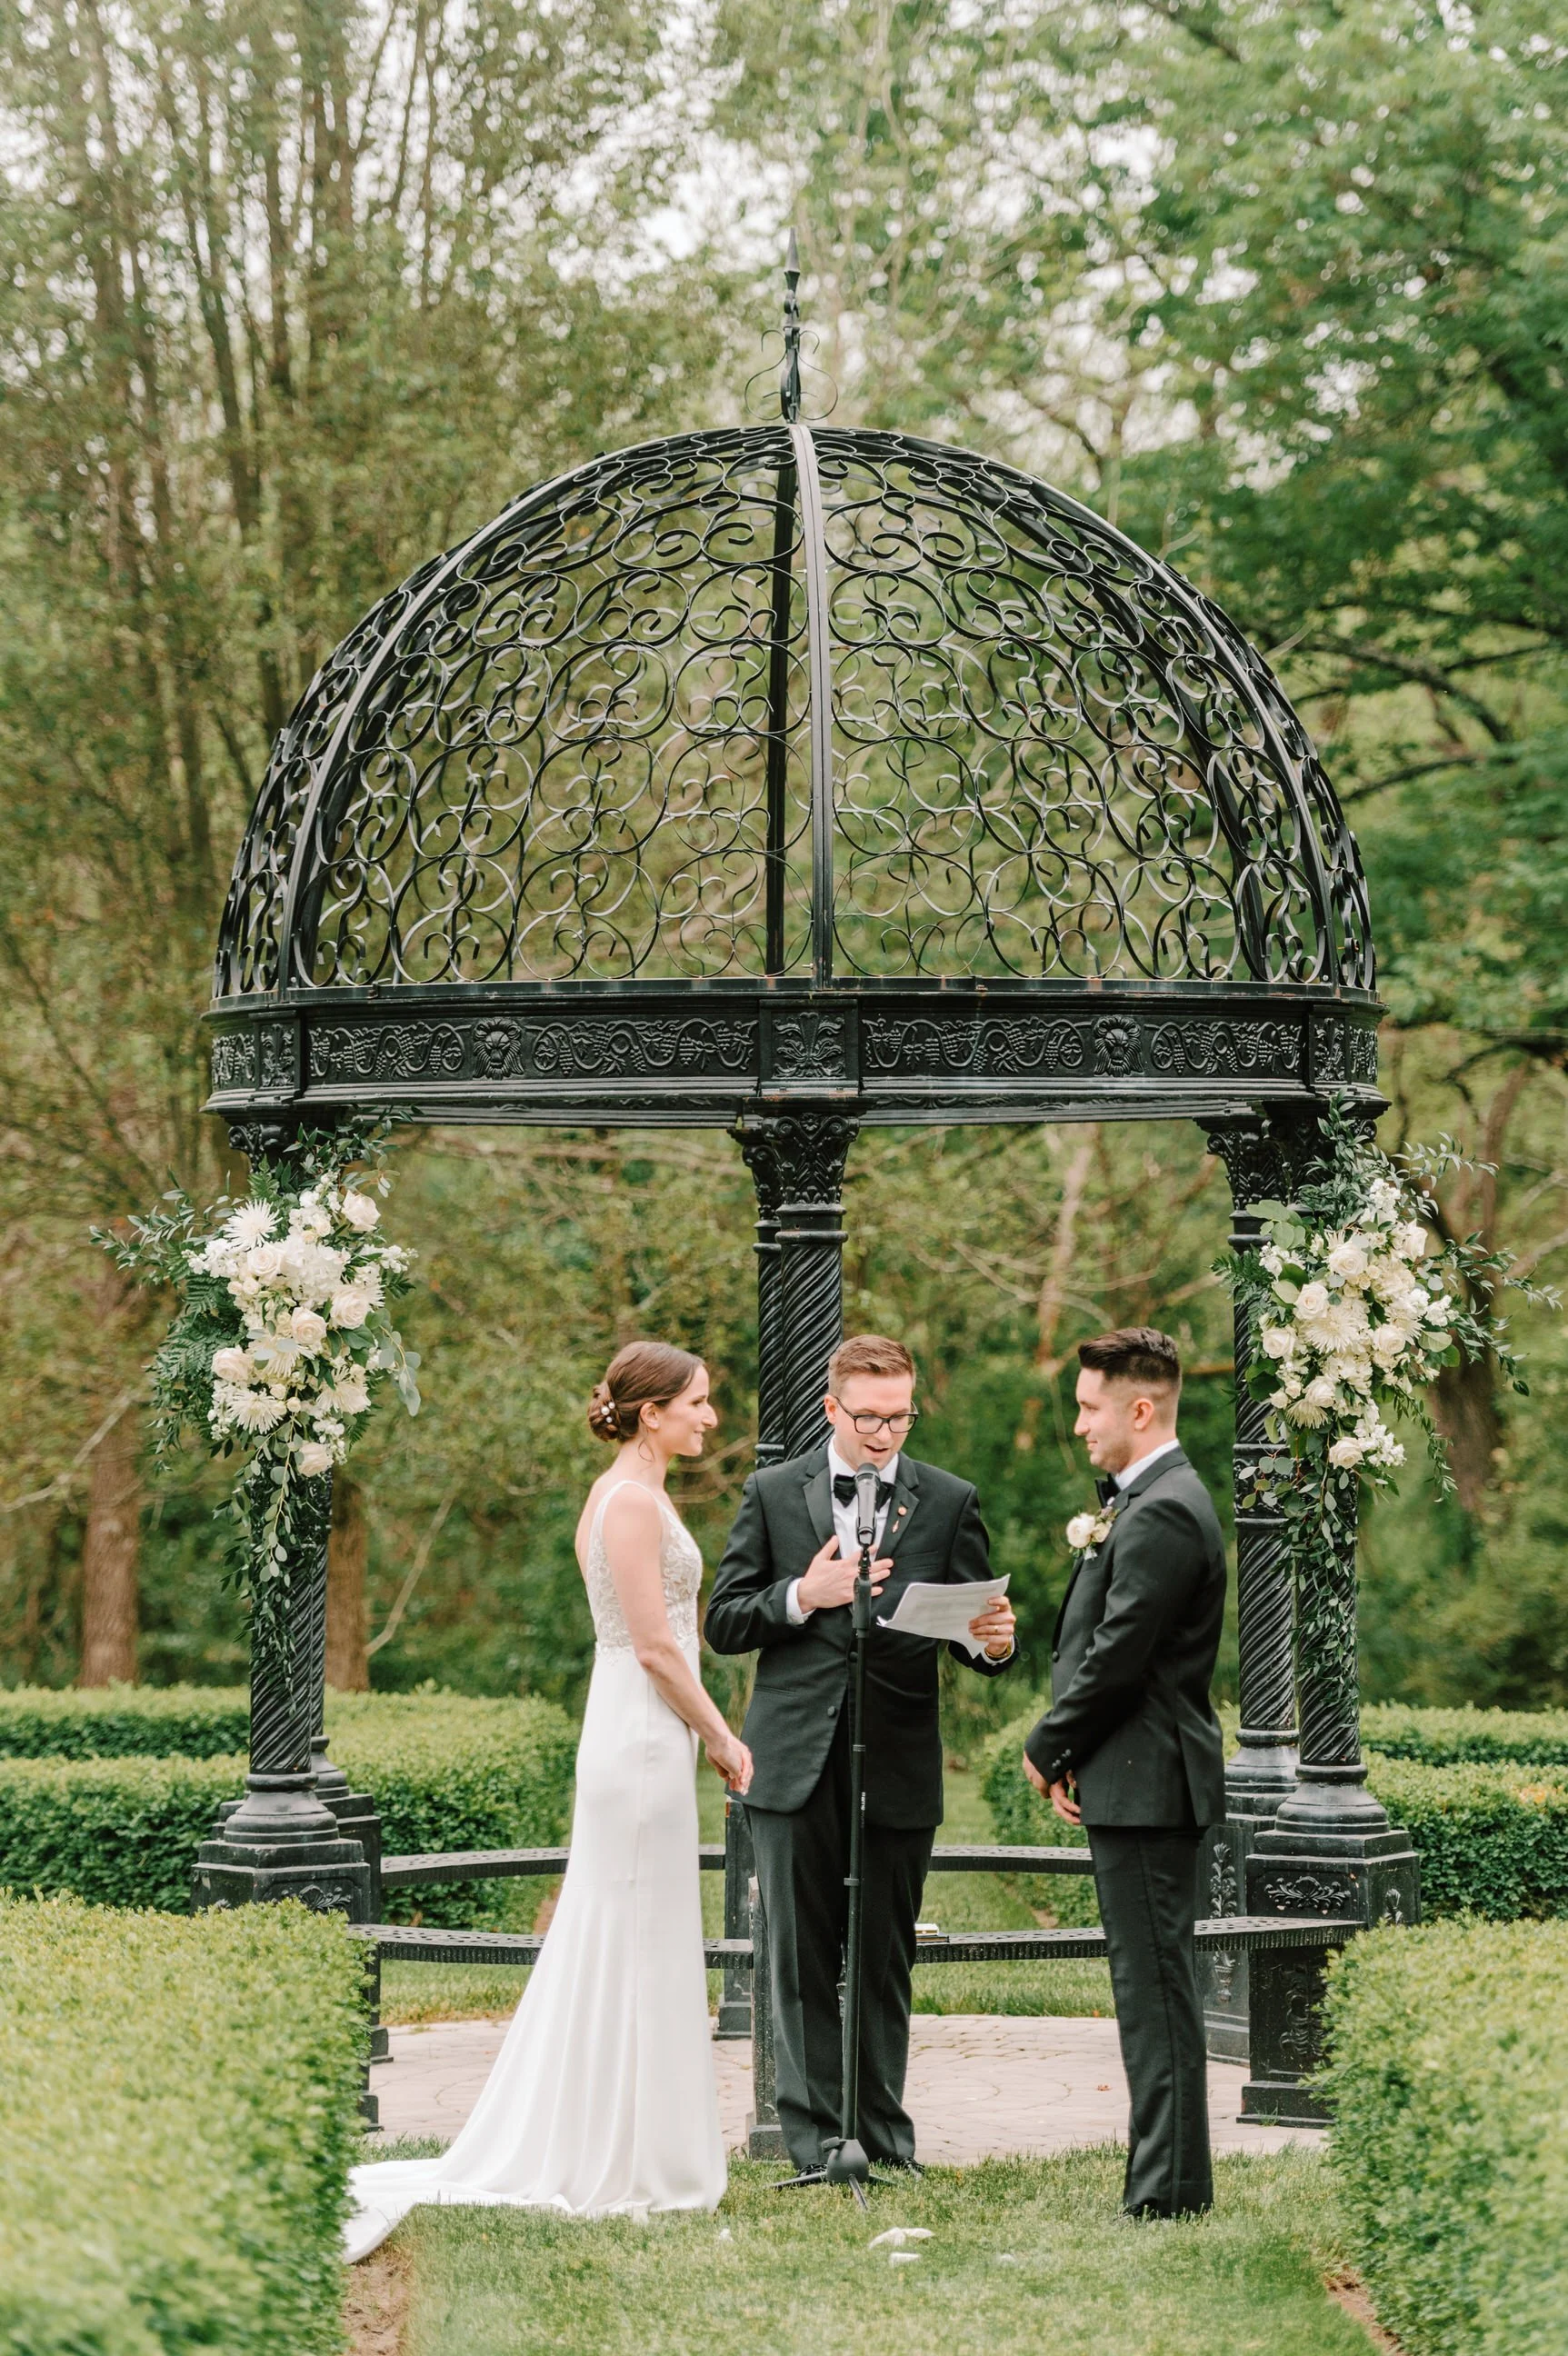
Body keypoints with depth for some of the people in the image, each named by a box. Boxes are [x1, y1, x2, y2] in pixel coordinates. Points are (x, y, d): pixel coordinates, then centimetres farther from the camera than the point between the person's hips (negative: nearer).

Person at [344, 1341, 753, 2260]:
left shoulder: (628, 1494, 16)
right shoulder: (634, 1500, -15)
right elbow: (655, 1645, -18)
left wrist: (710, 1735, 19)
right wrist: (722, 1738, -10)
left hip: (635, 1736, 10)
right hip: (645, 1738, -10)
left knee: (607, 1951, 12)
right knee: (638, 1950, -4)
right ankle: (622, 2162, 1)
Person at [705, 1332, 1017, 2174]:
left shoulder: (949, 1502, 6)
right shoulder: (773, 1493, 6)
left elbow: (974, 1629, 5)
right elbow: (723, 1622, 5)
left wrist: (993, 1643, -19)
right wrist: (804, 1596, -12)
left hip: (899, 1765, 0)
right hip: (796, 1761, 0)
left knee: (885, 1961, 6)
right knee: (803, 1959, 3)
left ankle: (883, 2132, 14)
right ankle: (814, 2133, 8)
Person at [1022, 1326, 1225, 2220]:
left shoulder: (1162, 1515, -17)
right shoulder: (1148, 1501, 16)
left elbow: (1116, 1658, -20)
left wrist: (1048, 1748, -6)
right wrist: (1073, 1757, 11)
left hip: (1147, 1785, -10)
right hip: (1138, 1784, 10)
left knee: (1155, 1982, -6)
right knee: (1152, 1981, 13)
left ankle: (1170, 2185, -3)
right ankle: (1170, 2176, 18)